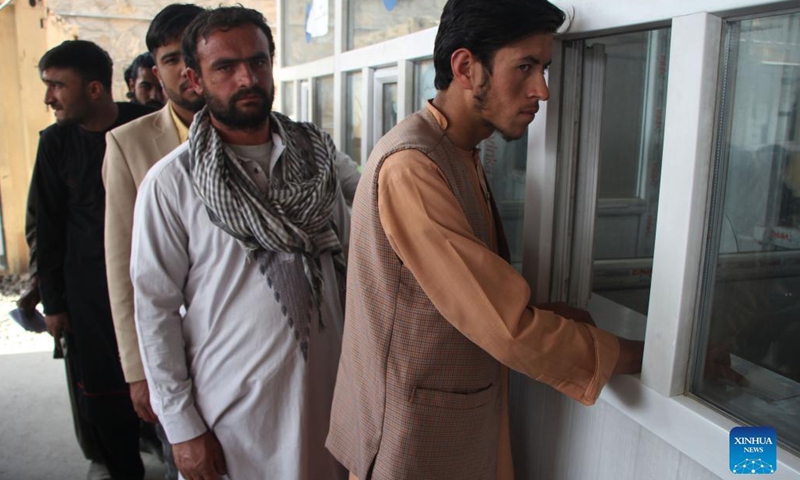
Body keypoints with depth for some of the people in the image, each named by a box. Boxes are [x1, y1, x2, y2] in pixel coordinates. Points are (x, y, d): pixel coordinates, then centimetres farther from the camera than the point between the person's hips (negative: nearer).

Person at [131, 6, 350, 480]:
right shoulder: (170, 182, -10)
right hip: (233, 405, -3)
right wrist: (182, 427, -7)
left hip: (326, 388, 3)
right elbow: (155, 308, -8)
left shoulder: (314, 156, 0)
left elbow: (349, 263, 5)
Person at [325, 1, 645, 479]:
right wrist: (645, 355, -15)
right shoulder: (411, 167, -25)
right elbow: (509, 329, -27)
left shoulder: (460, 155, 7)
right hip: (413, 440, -8)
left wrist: (547, 314, -7)